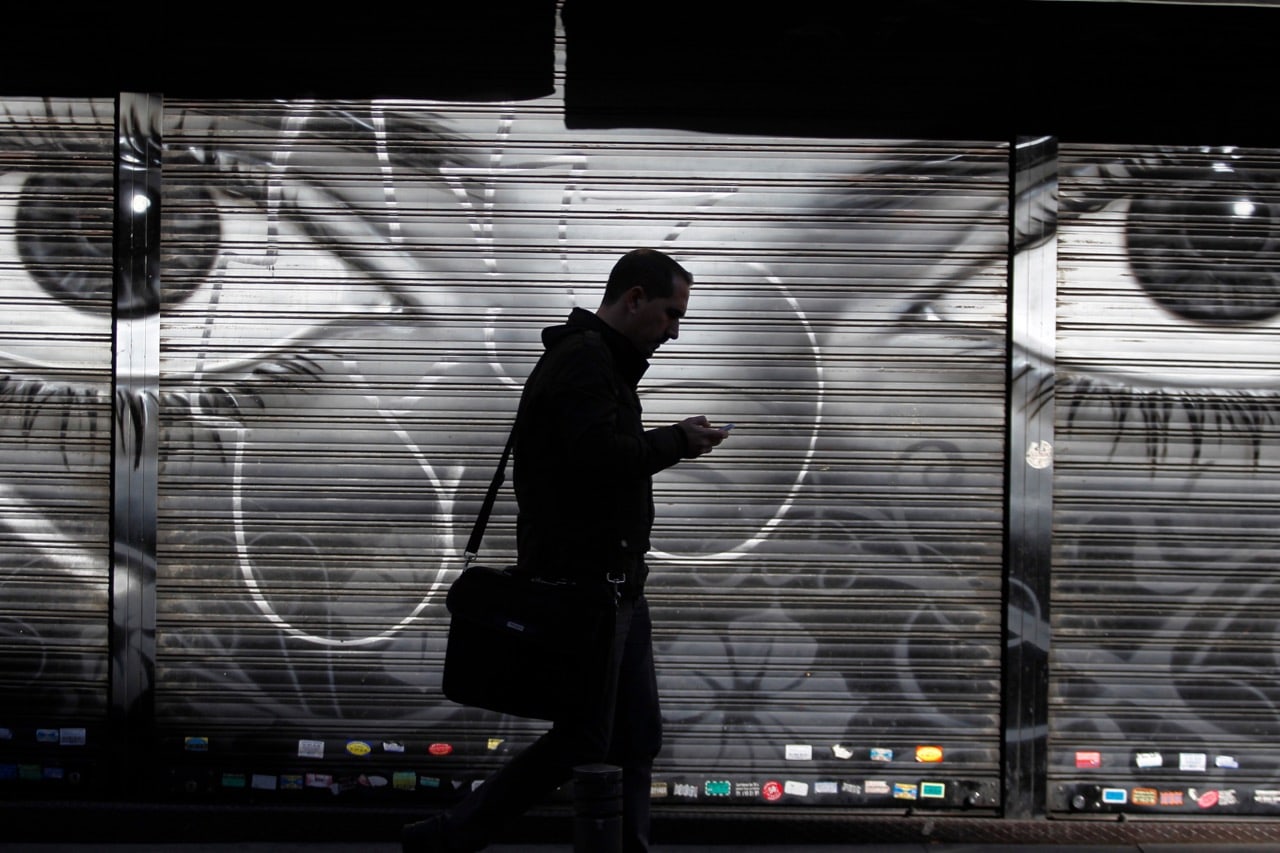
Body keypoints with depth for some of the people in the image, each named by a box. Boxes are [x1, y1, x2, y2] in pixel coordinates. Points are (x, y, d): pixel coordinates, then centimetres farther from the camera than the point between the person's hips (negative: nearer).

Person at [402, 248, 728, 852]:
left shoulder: (600, 360, 21)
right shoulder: (584, 358, -13)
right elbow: (601, 455, -26)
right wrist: (676, 441, -14)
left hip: (614, 581, 11)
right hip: (584, 581, -11)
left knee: (637, 739, 10)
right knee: (580, 744, -5)